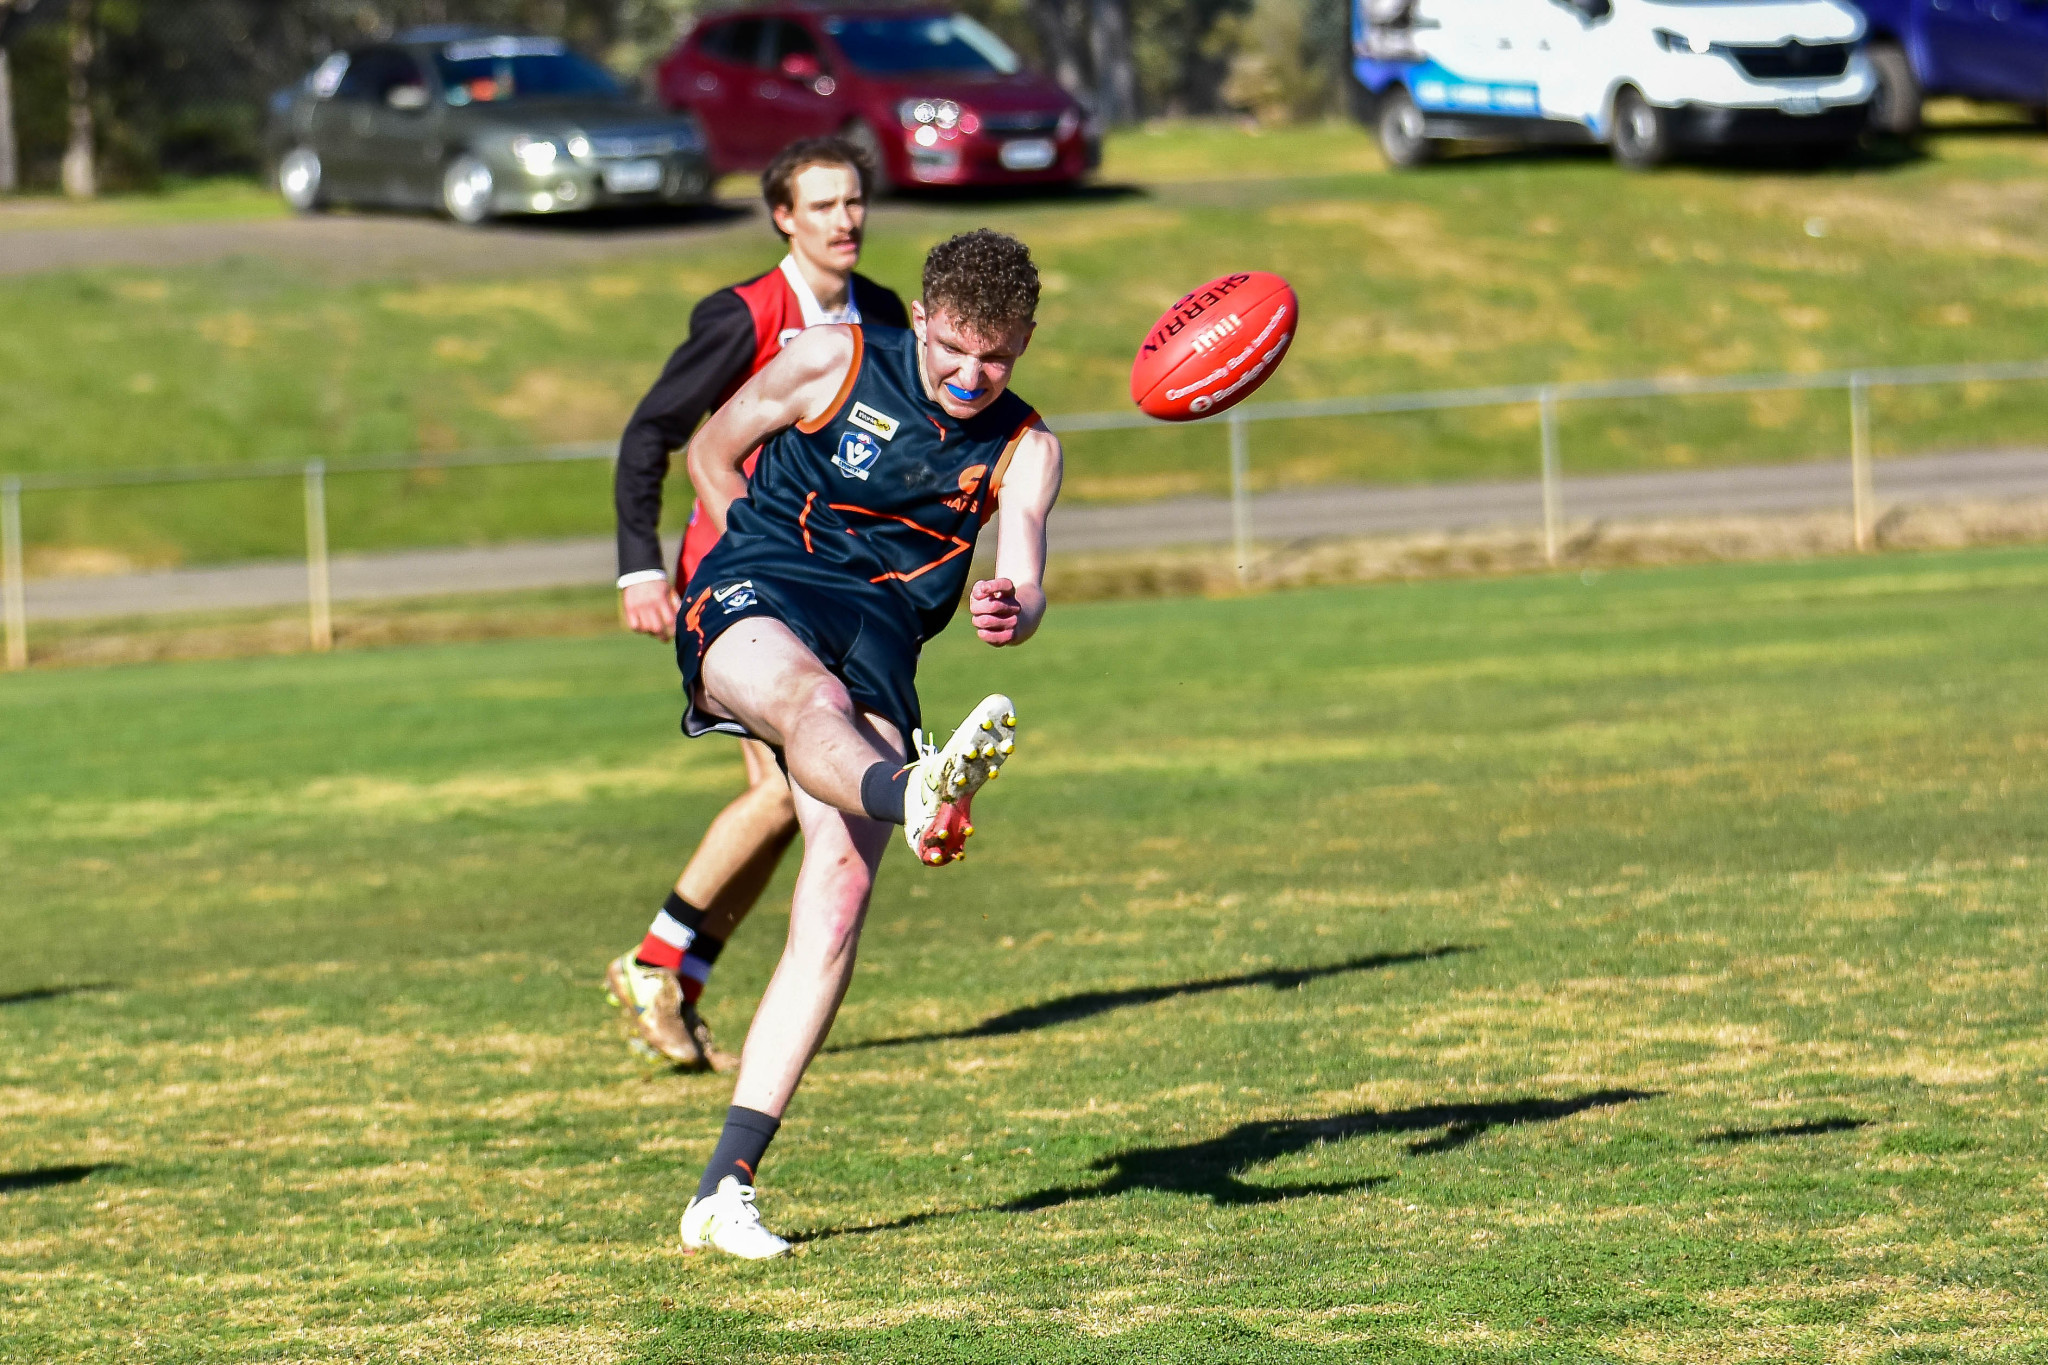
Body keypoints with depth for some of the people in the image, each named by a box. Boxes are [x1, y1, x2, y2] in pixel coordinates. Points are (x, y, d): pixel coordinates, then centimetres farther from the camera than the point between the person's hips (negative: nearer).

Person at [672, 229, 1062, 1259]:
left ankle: (724, 1190, -15)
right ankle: (915, 797, -79)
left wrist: (1011, 613, -29)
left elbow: (1024, 588, -5)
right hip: (753, 599, -2)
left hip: (877, 645, 2)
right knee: (814, 696, -40)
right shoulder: (833, 362, 5)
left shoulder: (1024, 451, 10)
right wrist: (768, 560, 10)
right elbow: (711, 453, 17)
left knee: (839, 896, -16)